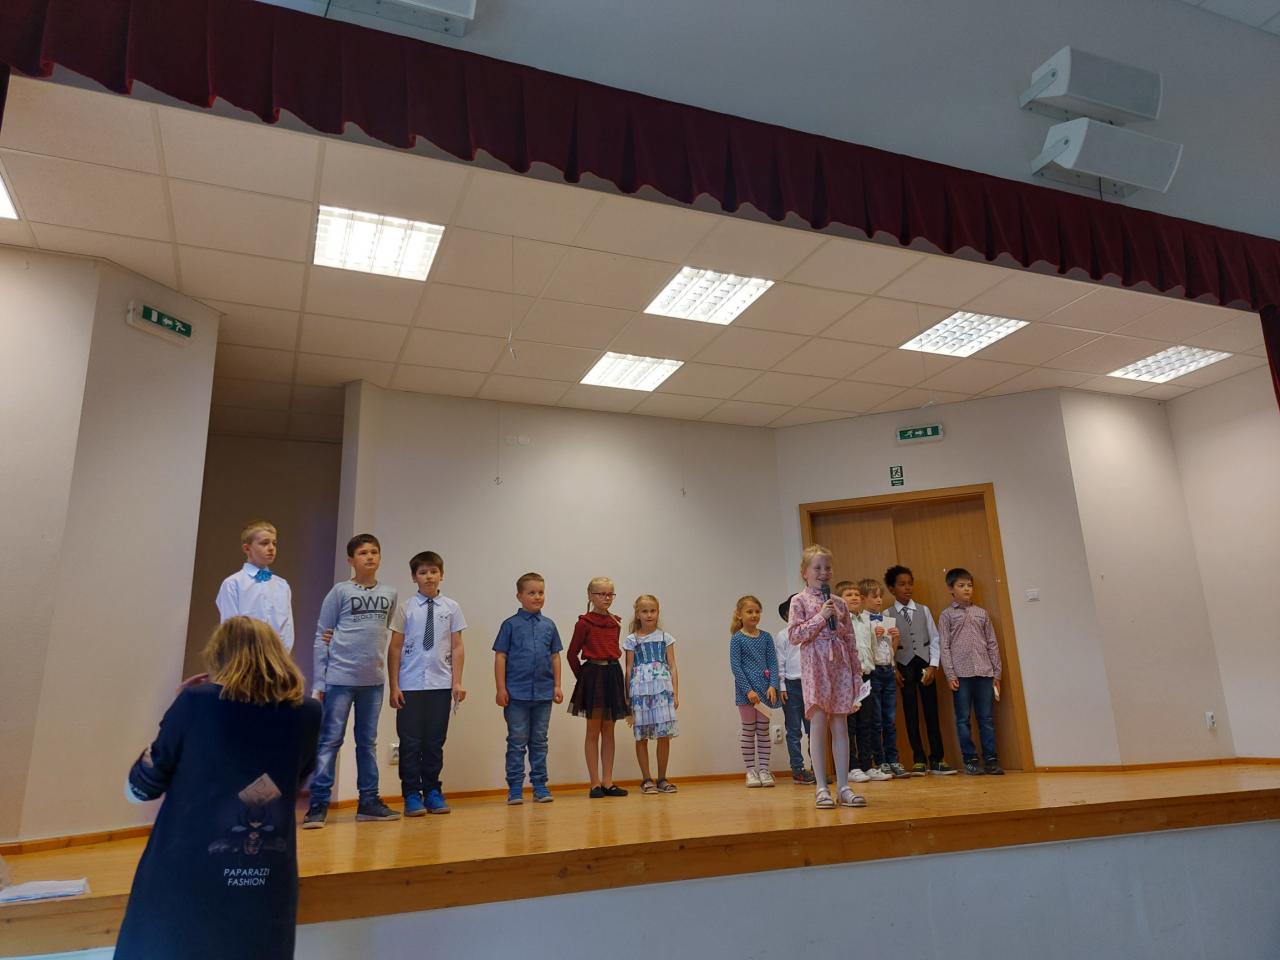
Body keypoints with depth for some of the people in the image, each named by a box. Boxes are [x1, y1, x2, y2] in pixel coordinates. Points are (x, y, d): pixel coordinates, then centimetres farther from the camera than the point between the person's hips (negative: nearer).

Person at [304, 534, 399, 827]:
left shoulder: (390, 594, 7)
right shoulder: (340, 592, -4)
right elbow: (321, 638, -3)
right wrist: (318, 682, -7)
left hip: (373, 680, 4)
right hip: (340, 678, -4)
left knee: (368, 742, 12)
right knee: (329, 741, -3)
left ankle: (369, 800, 20)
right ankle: (318, 805, 4)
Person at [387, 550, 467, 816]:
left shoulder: (451, 608, 3)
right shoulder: (406, 608, -1)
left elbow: (457, 647, 4)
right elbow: (395, 648, 0)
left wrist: (457, 682, -1)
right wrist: (393, 686, -3)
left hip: (441, 684, 1)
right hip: (410, 685, -1)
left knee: (435, 741, 9)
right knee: (410, 741, 4)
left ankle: (432, 792, 22)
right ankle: (412, 794, 16)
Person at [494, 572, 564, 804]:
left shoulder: (549, 625, 7)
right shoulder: (510, 624, -2)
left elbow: (555, 656, 11)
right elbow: (500, 656, -3)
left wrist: (557, 685, 5)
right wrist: (501, 688, -8)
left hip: (543, 693, 3)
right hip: (517, 693, -3)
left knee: (539, 742, 11)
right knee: (517, 742, 4)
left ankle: (540, 785, 19)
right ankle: (515, 788, 12)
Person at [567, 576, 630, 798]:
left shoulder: (616, 622, 10)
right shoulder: (584, 623, -6)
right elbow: (572, 654, -2)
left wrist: (612, 671, 7)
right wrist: (583, 676, 1)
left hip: (613, 674, 5)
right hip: (593, 675, -5)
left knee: (609, 731, 8)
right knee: (593, 731, 2)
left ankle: (608, 782, 13)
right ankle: (595, 784, 7)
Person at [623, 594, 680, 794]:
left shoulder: (665, 637, 8)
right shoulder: (631, 640, 5)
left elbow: (672, 667, 7)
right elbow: (629, 669, 5)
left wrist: (675, 693, 0)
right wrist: (627, 697, 1)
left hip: (662, 690, 1)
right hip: (640, 691, -1)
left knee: (664, 735, 1)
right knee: (641, 736, 3)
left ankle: (662, 778, 14)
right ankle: (646, 779, 13)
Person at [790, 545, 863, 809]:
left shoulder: (839, 602, 12)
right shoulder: (799, 601, 1)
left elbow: (850, 638, 13)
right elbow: (794, 634, -9)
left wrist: (856, 669, 8)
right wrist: (820, 617, -13)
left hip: (840, 665, 4)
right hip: (816, 666, -4)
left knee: (840, 726, 5)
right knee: (819, 724, -3)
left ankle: (843, 787, 11)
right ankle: (822, 788, 4)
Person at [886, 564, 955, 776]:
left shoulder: (923, 610, 9)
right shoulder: (887, 615, 1)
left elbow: (934, 639, 6)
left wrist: (933, 666, -4)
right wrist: (893, 669, -8)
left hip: (925, 664, 2)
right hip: (904, 666, -2)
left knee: (931, 712, 3)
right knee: (910, 713, 2)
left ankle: (937, 760, 10)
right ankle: (919, 760, 10)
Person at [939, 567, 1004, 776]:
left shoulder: (982, 613, 12)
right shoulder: (947, 615, 4)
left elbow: (992, 644, 12)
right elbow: (945, 647, 0)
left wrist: (996, 673, 7)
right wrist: (950, 675, -7)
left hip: (984, 672, 2)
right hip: (961, 673, -2)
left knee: (987, 718, 4)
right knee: (963, 719, 1)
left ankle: (991, 760, 10)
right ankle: (970, 760, 9)